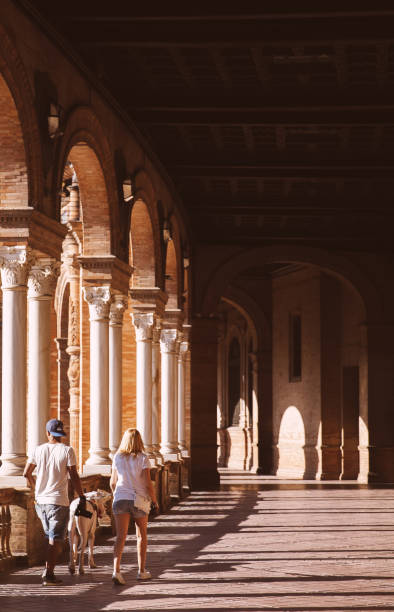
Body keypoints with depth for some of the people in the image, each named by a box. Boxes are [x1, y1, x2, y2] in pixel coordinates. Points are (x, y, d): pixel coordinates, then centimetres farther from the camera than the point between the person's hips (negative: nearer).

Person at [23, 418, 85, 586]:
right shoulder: (67, 451, -8)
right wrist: (82, 497, -2)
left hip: (41, 501, 4)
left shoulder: (39, 450, 4)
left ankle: (48, 569, 14)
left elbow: (26, 473, 10)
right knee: (55, 539, -1)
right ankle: (49, 574, -5)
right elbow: (73, 477, -11)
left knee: (52, 537, 18)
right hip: (58, 501, -4)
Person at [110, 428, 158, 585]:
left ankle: (116, 570, -23)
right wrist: (154, 500, 3)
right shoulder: (143, 459, -9)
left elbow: (113, 482, 8)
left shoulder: (117, 458, 0)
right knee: (142, 536, 18)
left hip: (121, 499, 1)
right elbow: (148, 484, -12)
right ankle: (141, 571, 25)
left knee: (120, 536, -5)